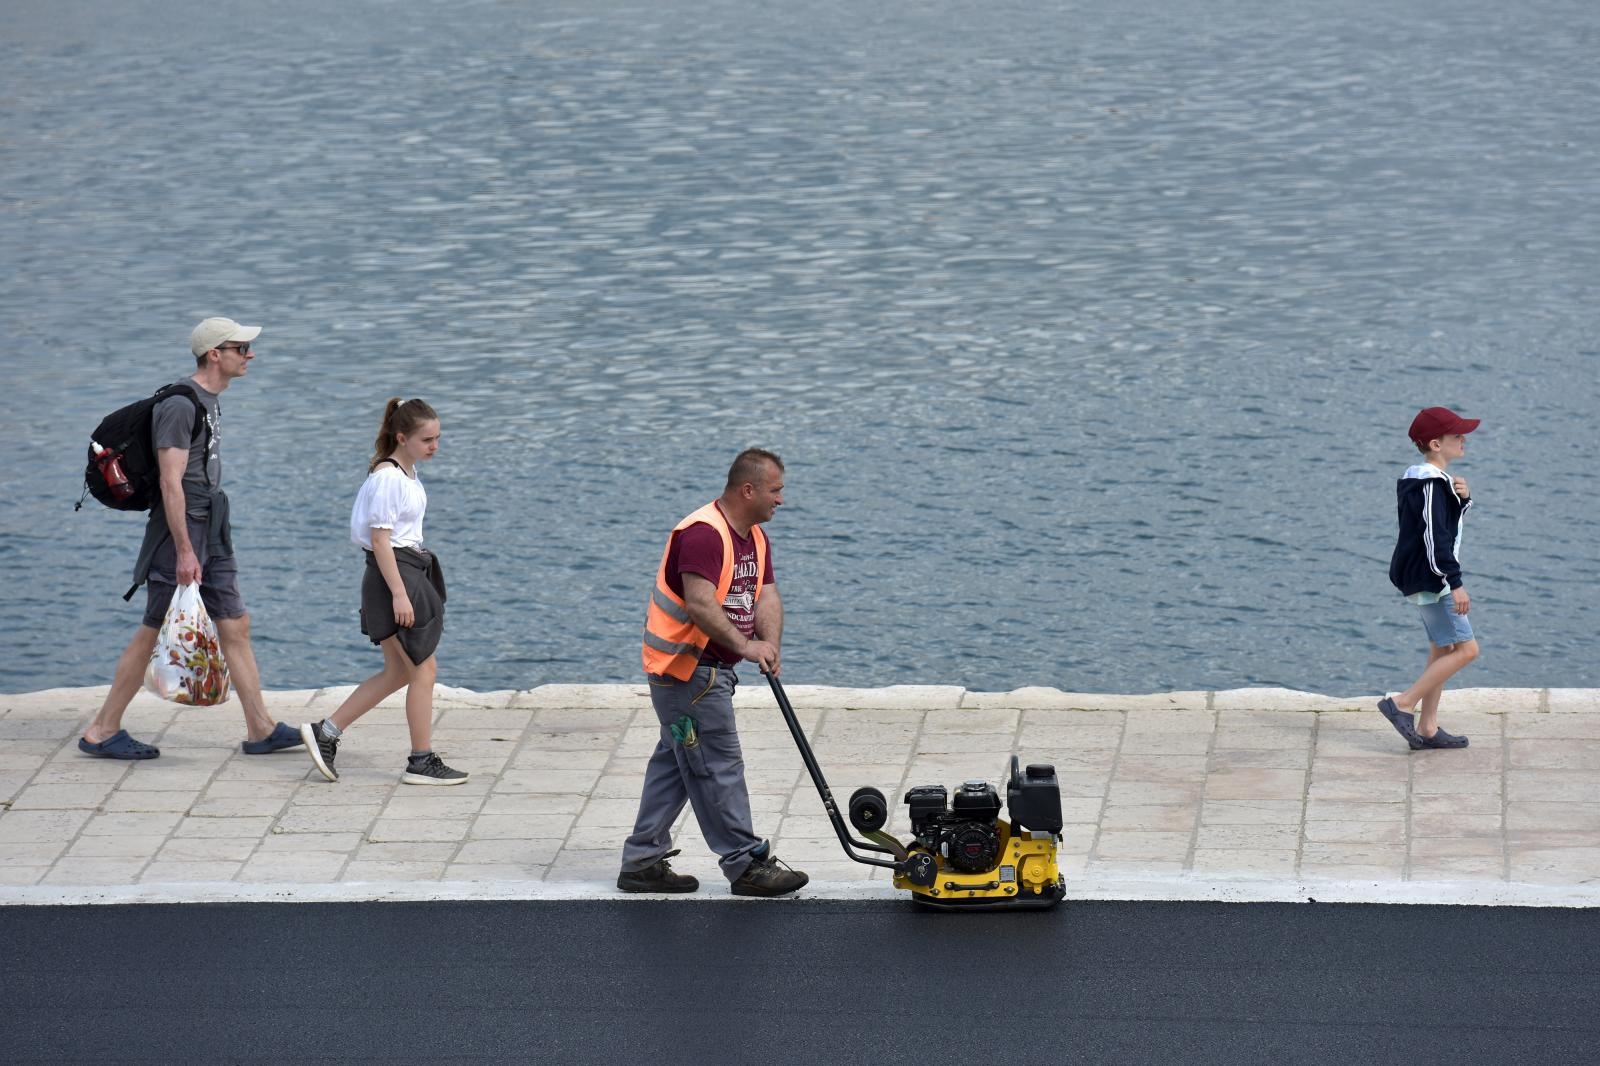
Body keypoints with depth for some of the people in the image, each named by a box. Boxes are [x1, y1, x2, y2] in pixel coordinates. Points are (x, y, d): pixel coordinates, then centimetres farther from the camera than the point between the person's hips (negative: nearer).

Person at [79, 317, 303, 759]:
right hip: (180, 529, -10)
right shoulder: (180, 405, -18)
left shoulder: (209, 400, 14)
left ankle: (260, 730, 12)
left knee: (236, 626, 8)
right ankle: (101, 731, 4)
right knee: (155, 632, -4)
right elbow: (171, 482, -22)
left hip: (210, 532, 10)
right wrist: (184, 551, -24)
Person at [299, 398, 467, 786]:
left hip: (411, 573, 10)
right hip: (393, 575, -10)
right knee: (424, 668, -3)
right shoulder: (388, 478, -17)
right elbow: (380, 538, -19)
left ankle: (325, 732, 13)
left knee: (398, 673, 12)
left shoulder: (406, 473, 13)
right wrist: (399, 594, -22)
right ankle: (421, 761, 5)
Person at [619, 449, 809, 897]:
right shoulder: (703, 534, -22)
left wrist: (769, 644, -15)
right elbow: (700, 605, -31)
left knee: (675, 764, 14)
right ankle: (746, 864, 1)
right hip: (685, 669, -11)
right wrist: (745, 645, -36)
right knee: (718, 766, -5)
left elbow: (767, 596, 3)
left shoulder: (755, 538, 11)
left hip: (710, 669, 11)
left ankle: (643, 861, 19)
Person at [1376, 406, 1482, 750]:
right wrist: (1456, 583, -24)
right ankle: (1402, 704, -9)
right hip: (1430, 580, -11)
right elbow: (1435, 538, -24)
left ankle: (1427, 728, 16)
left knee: (1443, 650, 14)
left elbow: (1447, 519, 21)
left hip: (1425, 579, 11)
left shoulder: (1426, 479, 12)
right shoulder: (1432, 484, -19)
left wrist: (1462, 498, 0)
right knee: (1466, 648, -9)